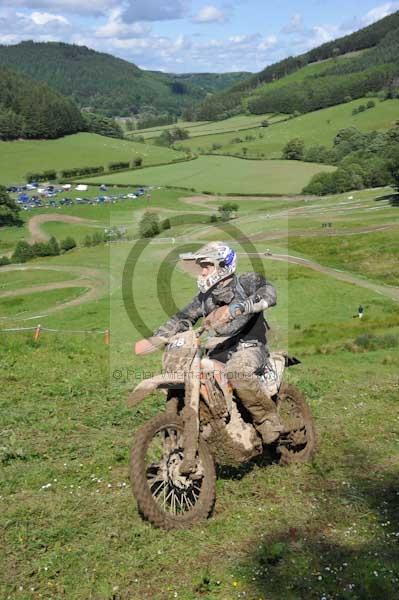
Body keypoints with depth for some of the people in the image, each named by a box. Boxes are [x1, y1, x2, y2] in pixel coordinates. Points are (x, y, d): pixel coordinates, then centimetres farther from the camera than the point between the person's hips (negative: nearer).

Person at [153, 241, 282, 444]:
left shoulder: (247, 282, -5)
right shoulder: (205, 296, 14)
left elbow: (269, 294, -26)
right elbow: (182, 318, 13)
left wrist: (234, 308, -42)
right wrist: (156, 337, -4)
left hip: (249, 345, -7)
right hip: (218, 350, 7)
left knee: (237, 370, -39)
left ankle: (268, 419, -20)